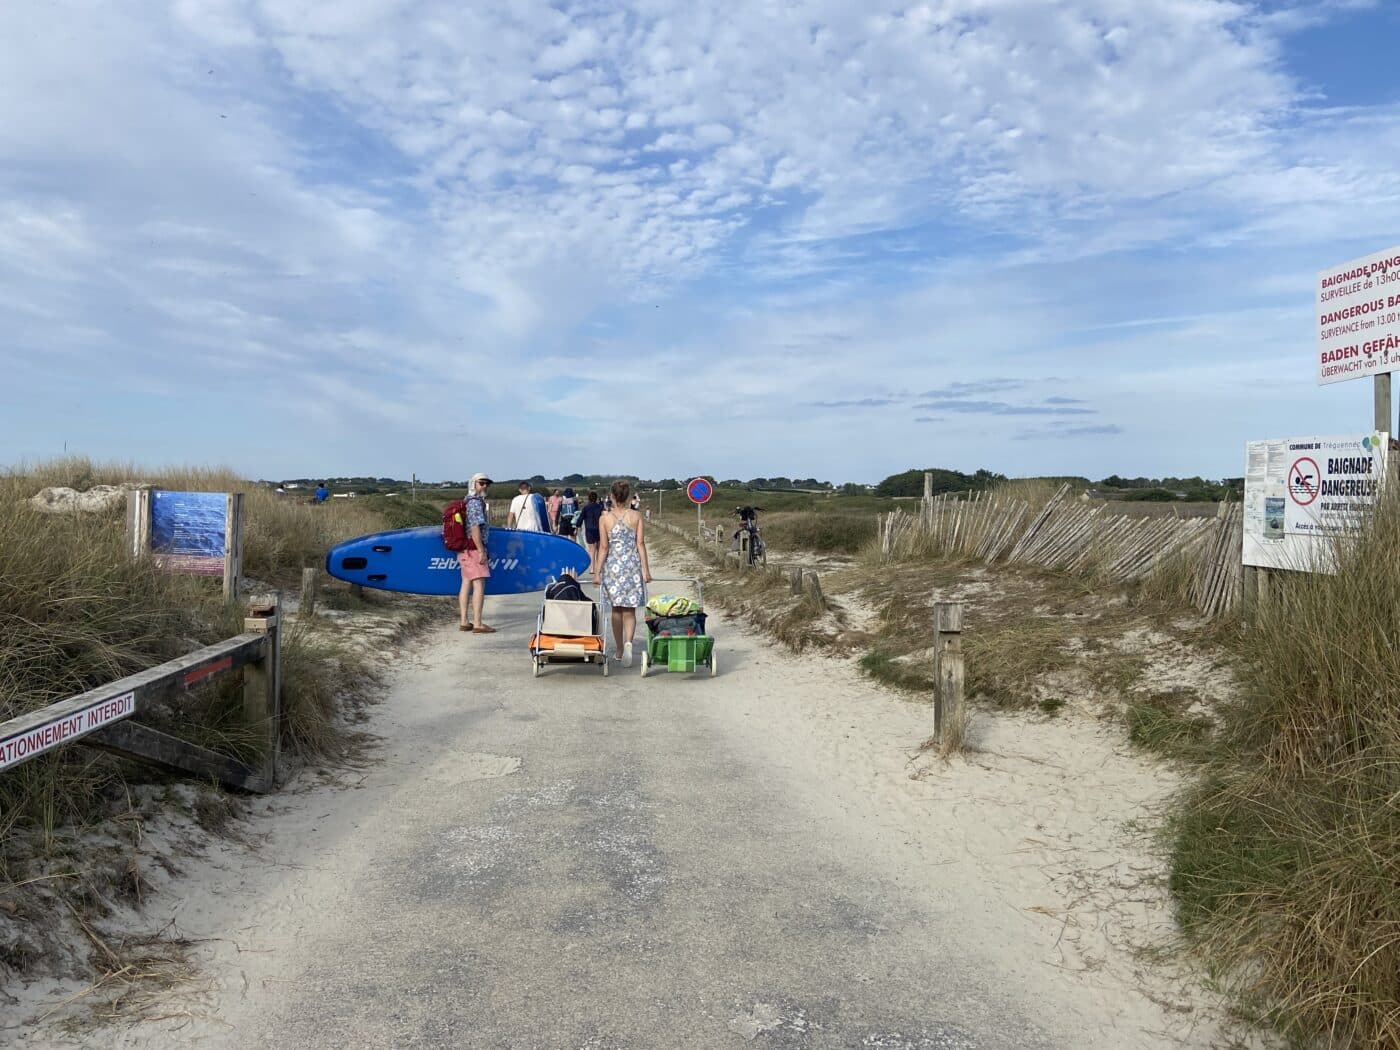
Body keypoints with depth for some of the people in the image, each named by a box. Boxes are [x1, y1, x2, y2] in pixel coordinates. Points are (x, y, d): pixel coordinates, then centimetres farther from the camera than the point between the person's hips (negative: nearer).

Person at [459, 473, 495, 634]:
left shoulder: (467, 501, 17)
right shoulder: (475, 502, -13)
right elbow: (475, 528, -21)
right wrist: (481, 551, -21)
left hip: (464, 549, 10)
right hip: (473, 549, -10)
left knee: (466, 584, 11)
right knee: (479, 585, -10)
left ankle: (464, 622, 15)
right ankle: (477, 624, -12)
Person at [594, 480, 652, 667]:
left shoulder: (605, 518, -3)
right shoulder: (636, 516, 0)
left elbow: (604, 547, -4)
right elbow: (640, 543, -2)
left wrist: (597, 572, 0)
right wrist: (645, 569, 2)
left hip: (613, 565, 0)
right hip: (633, 564, 0)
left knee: (616, 609, 11)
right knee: (630, 609, 2)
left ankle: (619, 650, 19)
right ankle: (628, 642, -22)